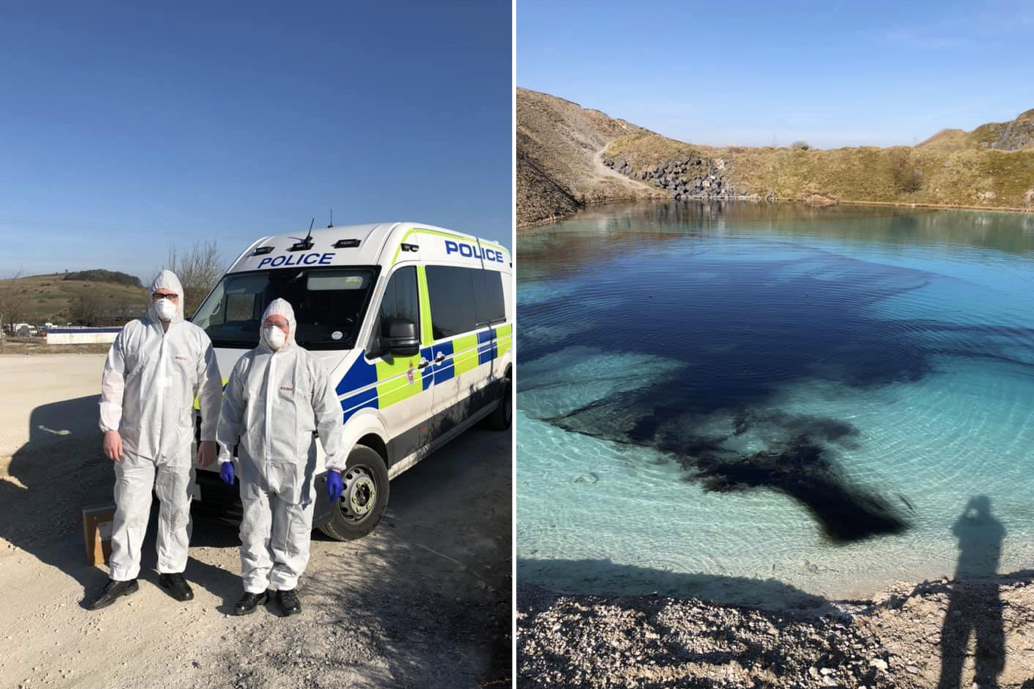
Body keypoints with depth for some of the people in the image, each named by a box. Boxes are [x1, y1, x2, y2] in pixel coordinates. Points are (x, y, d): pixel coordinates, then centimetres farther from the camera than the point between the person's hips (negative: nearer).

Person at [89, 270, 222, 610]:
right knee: (129, 510, 8)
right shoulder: (132, 332, 2)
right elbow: (112, 383, 3)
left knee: (177, 510, 10)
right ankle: (122, 576, 23)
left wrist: (209, 438, -2)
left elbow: (210, 391, 1)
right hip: (134, 442, 0)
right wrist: (110, 429, -4)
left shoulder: (196, 337, 1)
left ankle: (171, 571, 25)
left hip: (179, 445, 0)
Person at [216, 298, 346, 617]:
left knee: (292, 530, 9)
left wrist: (335, 465, -11)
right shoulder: (246, 363, 7)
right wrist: (224, 455, 9)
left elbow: (329, 417, -6)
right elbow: (230, 413, 13)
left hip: (295, 467, -2)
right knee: (254, 528, 13)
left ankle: (286, 584, 27)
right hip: (253, 465, 3)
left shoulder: (309, 365, -4)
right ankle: (255, 586, 30)